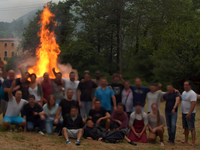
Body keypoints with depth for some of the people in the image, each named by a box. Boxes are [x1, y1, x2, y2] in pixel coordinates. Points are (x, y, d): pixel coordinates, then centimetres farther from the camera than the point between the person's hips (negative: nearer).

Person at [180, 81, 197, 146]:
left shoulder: (192, 94, -16)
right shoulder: (184, 92, 13)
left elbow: (193, 104, -22)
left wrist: (189, 114, -25)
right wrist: (182, 112, 16)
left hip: (190, 113, -9)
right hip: (184, 113, 9)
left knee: (192, 128, -7)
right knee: (186, 127, 14)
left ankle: (193, 142, -6)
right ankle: (186, 140, 22)